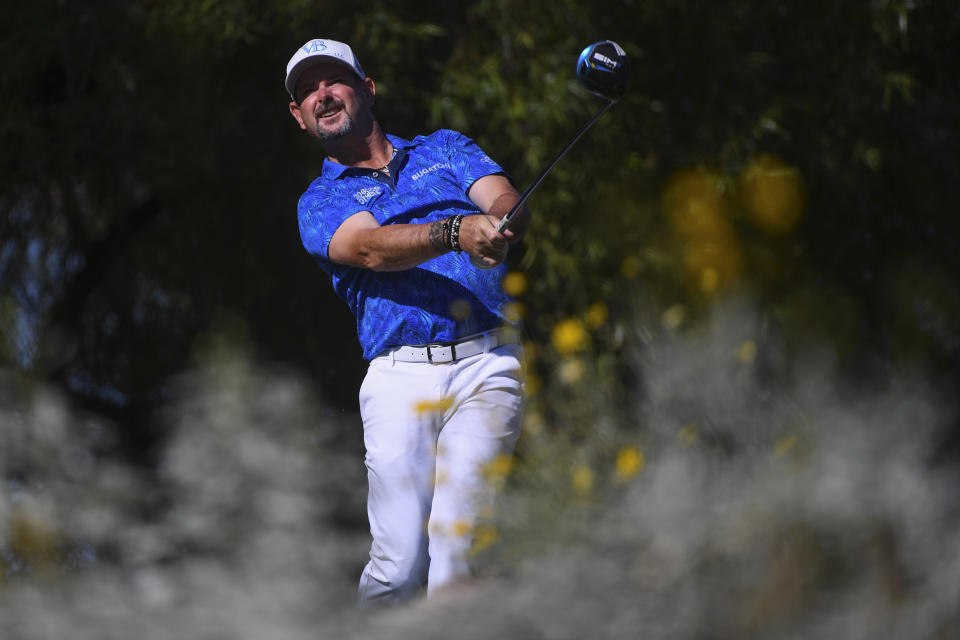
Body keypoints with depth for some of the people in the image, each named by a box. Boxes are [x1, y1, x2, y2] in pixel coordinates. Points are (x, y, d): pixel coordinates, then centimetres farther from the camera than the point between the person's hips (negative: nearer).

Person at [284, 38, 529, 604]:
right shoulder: (319, 202, 16)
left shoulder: (446, 148, 23)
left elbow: (507, 204, 4)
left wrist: (501, 223, -22)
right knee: (400, 563, -12)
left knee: (454, 550, -17)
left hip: (488, 365, 0)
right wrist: (457, 231, -24)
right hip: (400, 373, 0)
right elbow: (371, 248, -6)